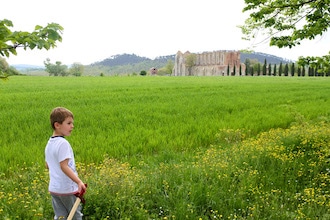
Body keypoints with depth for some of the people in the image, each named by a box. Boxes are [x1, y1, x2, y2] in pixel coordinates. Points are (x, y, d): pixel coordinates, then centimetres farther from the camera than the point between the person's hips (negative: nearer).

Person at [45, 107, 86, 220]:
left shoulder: (49, 143, 8)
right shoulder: (63, 143, -19)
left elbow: (47, 165, 16)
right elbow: (64, 166, -25)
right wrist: (79, 182, -29)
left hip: (53, 188, 8)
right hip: (67, 189, -8)